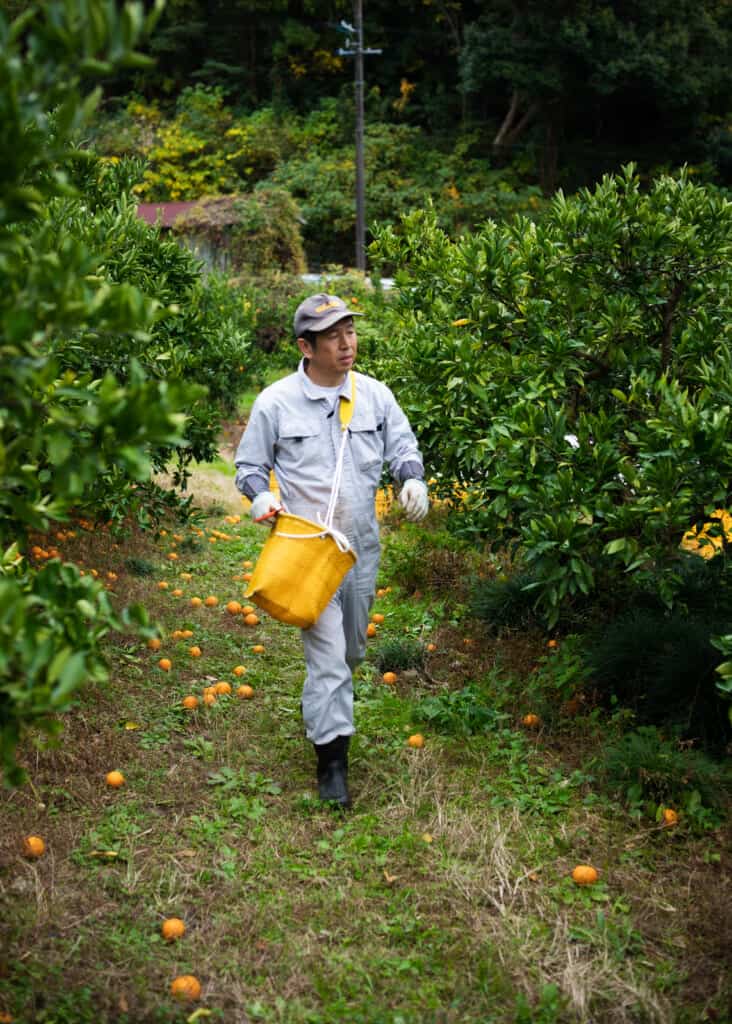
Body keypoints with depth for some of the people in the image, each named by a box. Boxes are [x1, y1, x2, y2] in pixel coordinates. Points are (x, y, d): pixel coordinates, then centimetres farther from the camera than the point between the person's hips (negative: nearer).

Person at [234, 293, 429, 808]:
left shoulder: (374, 394, 1)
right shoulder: (275, 402, -8)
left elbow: (402, 446, 11)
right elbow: (250, 465, 4)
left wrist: (413, 480, -10)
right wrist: (262, 497, -17)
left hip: (363, 545, 5)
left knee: (352, 648, 21)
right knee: (327, 652, -9)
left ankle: (324, 710, 49)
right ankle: (332, 758, -1)